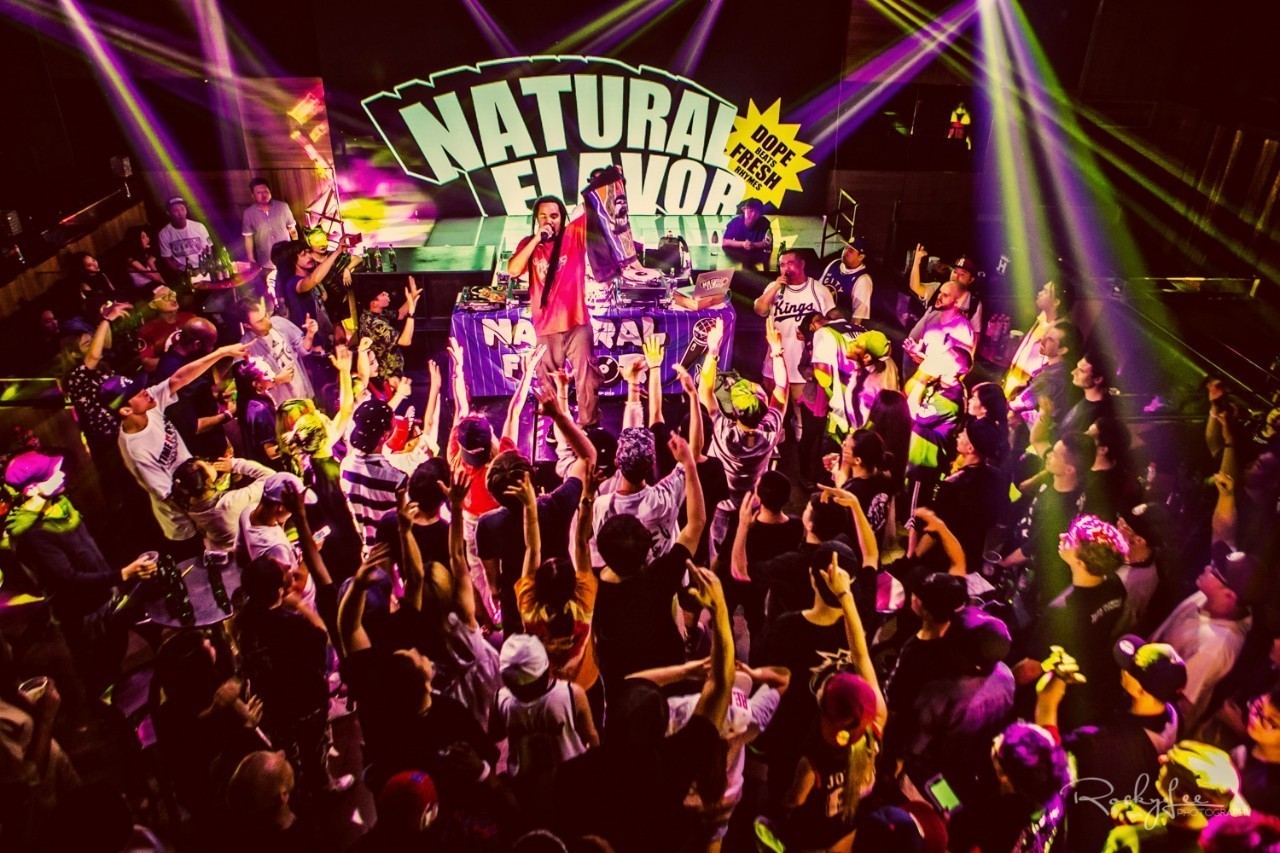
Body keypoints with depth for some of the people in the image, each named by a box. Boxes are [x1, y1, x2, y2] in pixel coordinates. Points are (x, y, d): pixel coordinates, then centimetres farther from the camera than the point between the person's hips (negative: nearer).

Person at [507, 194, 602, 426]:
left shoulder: (574, 235, 0)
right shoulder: (529, 244, 6)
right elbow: (513, 270, -10)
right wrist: (536, 240, -14)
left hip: (576, 324, -2)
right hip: (545, 328, 3)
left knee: (586, 378, 3)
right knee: (549, 383, 15)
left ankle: (589, 425, 17)